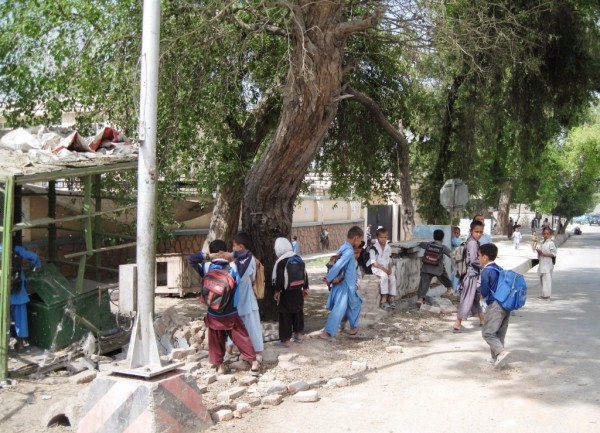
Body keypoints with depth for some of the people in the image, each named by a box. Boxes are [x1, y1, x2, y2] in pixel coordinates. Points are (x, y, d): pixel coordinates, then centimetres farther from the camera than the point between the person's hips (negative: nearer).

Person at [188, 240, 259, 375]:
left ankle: (220, 366, 21)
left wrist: (206, 256, -6)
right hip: (231, 314, 0)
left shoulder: (207, 268, -9)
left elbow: (191, 259, 3)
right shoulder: (233, 267, -8)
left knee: (216, 341, 14)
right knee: (242, 338, 9)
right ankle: (253, 361, 10)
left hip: (214, 315, 0)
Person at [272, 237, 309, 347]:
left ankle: (286, 340, 3)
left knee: (285, 316, 0)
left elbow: (279, 278, -17)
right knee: (298, 312, 18)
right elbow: (304, 273, 11)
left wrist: (277, 291, -3)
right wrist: (305, 288, 20)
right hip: (298, 291, 7)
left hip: (286, 293, -7)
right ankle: (299, 335, 28)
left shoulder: (281, 261, -16)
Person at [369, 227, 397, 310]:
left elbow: (390, 261, 15)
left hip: (386, 268, 5)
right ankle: (384, 299, -30)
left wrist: (390, 268, -6)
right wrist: (383, 268, -20)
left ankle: (391, 298, -12)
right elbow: (373, 262, -12)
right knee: (384, 276, -34)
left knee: (392, 278, -23)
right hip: (377, 268, -5)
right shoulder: (373, 248, -6)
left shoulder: (388, 248, 11)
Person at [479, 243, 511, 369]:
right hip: (506, 305, 8)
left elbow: (484, 290, -15)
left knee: (487, 332, -3)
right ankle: (497, 359, 20)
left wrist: (483, 296, 8)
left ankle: (501, 352, -20)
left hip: (495, 305, -8)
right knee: (499, 333, 15)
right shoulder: (500, 269, 13)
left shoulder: (486, 271, -11)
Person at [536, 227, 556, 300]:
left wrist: (543, 254, -20)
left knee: (546, 279, -8)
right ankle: (544, 294, 20)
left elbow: (553, 254, -14)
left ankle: (546, 295, -5)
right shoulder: (541, 243, 14)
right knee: (542, 279, 12)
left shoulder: (551, 243, -10)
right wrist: (539, 252, 1)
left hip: (547, 264, -8)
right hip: (542, 264, 8)